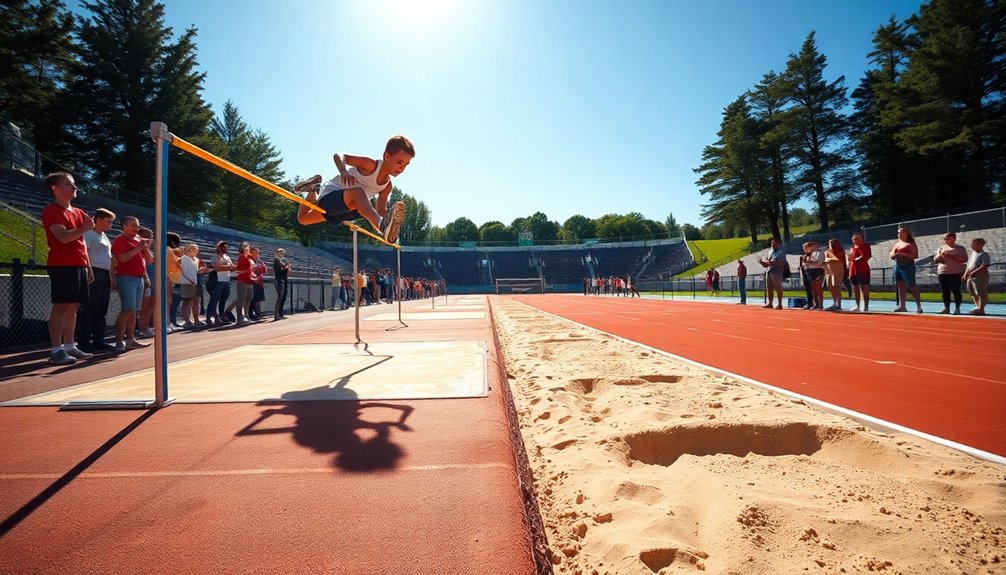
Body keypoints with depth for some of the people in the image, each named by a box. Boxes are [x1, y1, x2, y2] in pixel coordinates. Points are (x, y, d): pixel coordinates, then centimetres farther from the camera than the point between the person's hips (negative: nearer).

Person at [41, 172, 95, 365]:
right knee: (61, 306, -8)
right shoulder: (51, 211, -5)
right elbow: (63, 237, -20)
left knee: (73, 306, 10)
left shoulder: (79, 212, 19)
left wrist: (88, 266, 18)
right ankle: (56, 350, -6)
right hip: (62, 266, -8)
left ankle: (69, 346, 16)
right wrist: (85, 228, -14)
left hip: (79, 266, 8)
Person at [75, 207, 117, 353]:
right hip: (93, 274, -9)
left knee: (101, 310, 11)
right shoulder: (88, 234, -5)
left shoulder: (105, 237, 22)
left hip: (105, 276, 9)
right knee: (88, 309, -6)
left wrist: (112, 277, 20)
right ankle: (84, 342, -3)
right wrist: (89, 273, -22)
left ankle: (98, 341, 16)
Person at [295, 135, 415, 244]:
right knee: (357, 192, -42)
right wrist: (343, 172, -44)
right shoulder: (371, 165, -24)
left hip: (345, 208, 8)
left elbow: (381, 211, 0)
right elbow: (338, 156, -23)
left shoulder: (387, 186, -4)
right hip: (330, 194, -8)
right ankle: (383, 226, -63)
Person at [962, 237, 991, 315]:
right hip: (970, 277, 9)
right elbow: (968, 265, 22)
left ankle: (981, 309, -2)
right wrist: (965, 274, 9)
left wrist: (973, 273, -26)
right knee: (973, 294, 15)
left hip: (980, 277, -9)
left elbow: (984, 267, -20)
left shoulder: (984, 254, -10)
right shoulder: (973, 254, 17)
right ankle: (978, 307, 25)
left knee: (981, 294, -4)